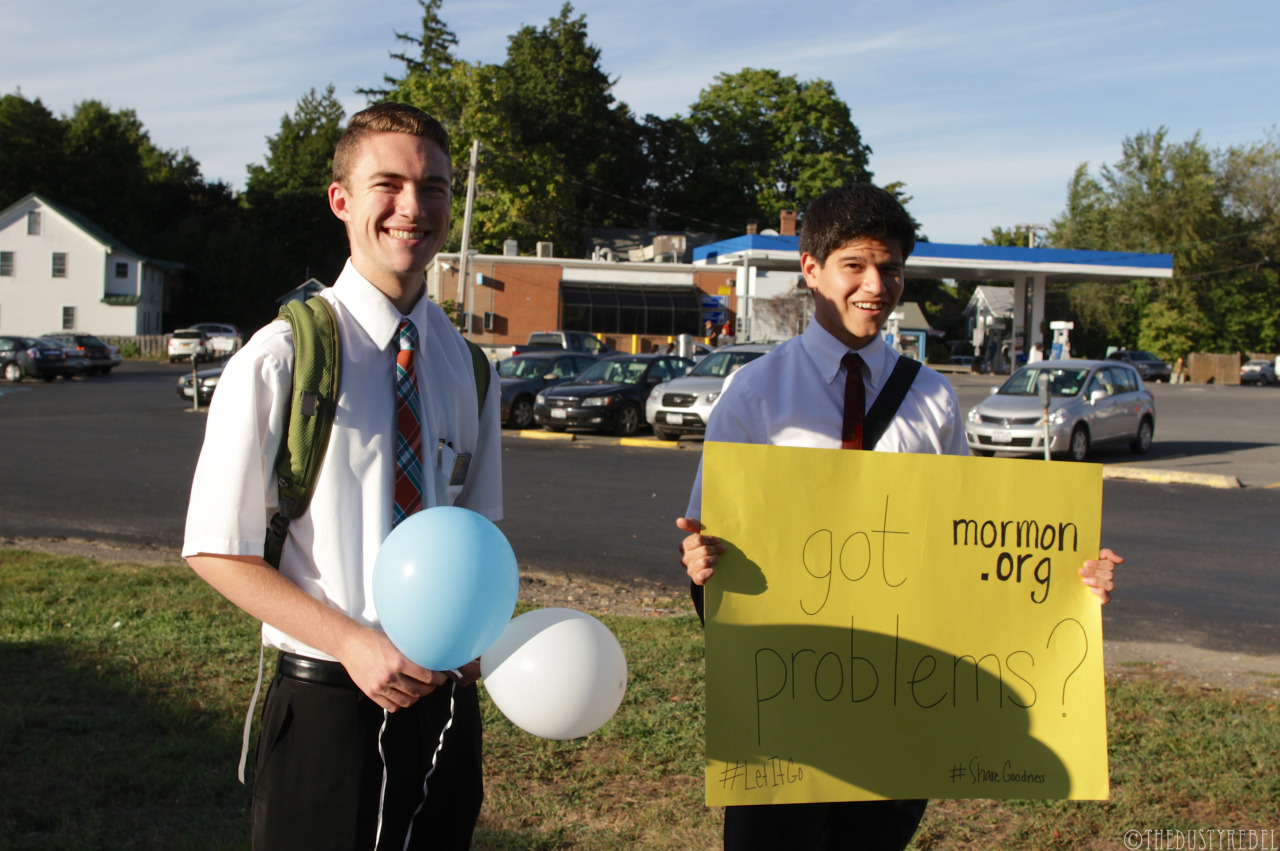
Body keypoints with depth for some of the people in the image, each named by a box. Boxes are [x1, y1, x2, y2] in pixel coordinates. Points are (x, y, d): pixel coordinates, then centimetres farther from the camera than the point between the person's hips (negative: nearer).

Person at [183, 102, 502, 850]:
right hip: (328, 703, -5)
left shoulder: (466, 367, 6)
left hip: (444, 703, 5)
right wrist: (353, 642, -19)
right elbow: (217, 551, -9)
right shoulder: (283, 358, -11)